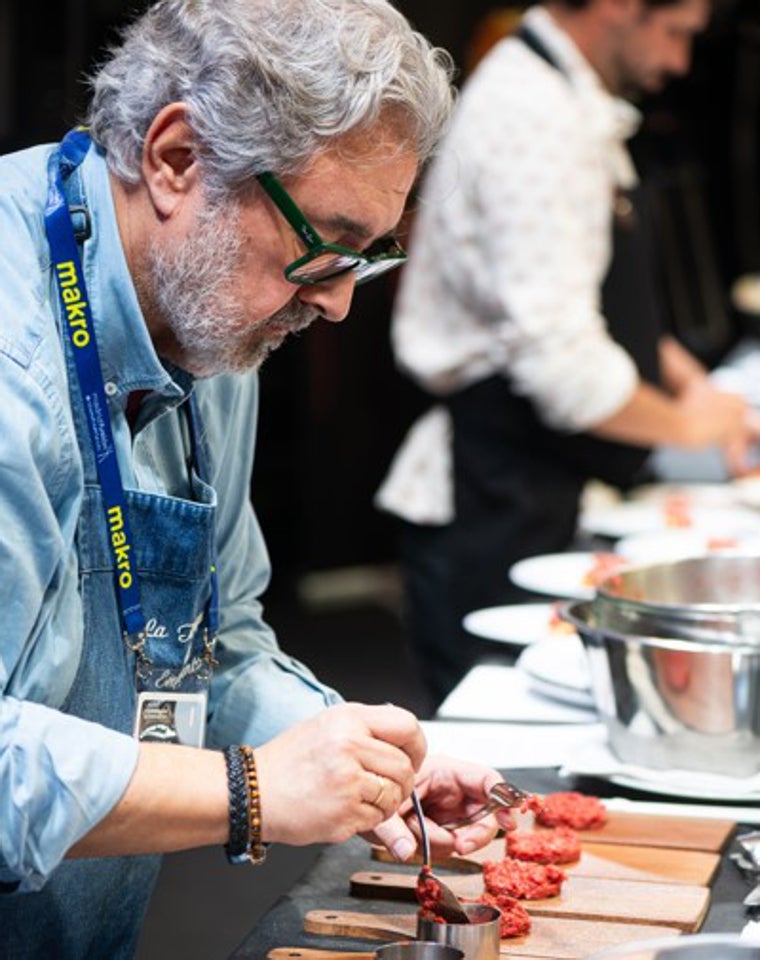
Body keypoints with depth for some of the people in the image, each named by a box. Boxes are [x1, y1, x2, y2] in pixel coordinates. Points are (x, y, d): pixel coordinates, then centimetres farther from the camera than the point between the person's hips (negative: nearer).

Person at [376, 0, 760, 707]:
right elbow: (562, 366, -25)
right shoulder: (533, 118, -20)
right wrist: (688, 423, -9)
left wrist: (687, 381, 11)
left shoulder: (572, 105, 13)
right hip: (490, 516, -10)